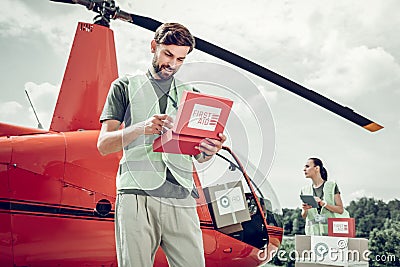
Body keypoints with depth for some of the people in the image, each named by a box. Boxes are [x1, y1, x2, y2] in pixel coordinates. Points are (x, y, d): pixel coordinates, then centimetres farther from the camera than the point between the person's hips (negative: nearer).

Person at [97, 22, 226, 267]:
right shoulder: (126, 86, 15)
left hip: (181, 197, 2)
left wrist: (210, 150, -6)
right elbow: (104, 144, 5)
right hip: (136, 194, -2)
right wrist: (141, 128, -13)